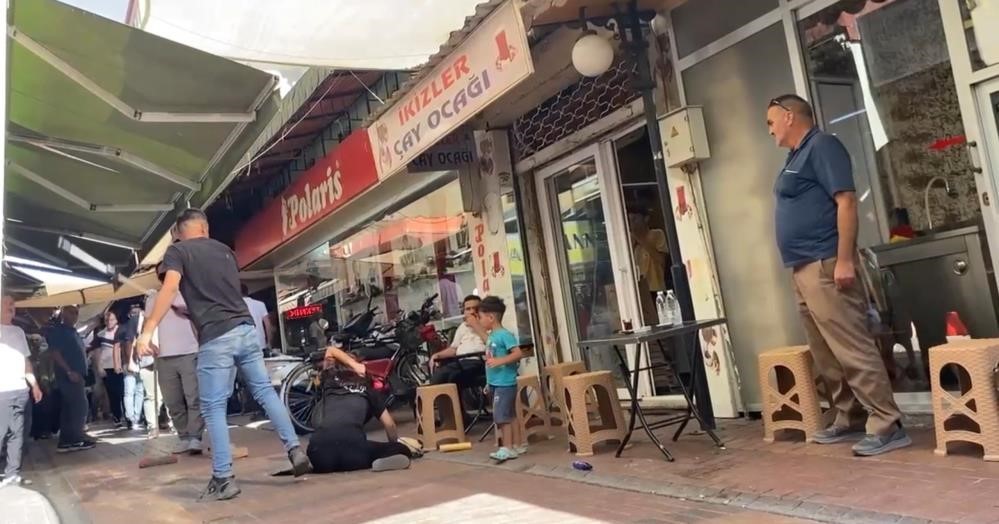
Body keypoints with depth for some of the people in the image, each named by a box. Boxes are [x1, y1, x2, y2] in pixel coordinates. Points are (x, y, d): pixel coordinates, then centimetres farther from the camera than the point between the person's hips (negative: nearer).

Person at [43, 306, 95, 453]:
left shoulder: (73, 332, 19)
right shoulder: (57, 330, -7)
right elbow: (55, 353, -16)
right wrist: (69, 371, -21)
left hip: (76, 375, 9)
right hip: (68, 376, -9)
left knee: (69, 408, 8)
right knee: (80, 406, -11)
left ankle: (66, 441, 9)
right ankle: (77, 438, -6)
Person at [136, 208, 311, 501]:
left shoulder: (177, 251, 4)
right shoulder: (225, 250, 21)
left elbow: (170, 288, -13)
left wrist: (148, 330, -16)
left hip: (216, 338, -5)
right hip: (246, 329, 5)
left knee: (213, 408, 1)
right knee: (265, 391, 13)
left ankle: (223, 479, 1)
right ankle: (295, 451, 9)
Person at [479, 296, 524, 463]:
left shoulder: (504, 335, -16)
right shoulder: (492, 335, 11)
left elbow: (518, 353, -22)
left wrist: (499, 361, -29)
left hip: (505, 383, -9)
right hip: (496, 383, 9)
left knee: (502, 416, -6)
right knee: (509, 415, 14)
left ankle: (507, 448, 1)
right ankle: (517, 445, 21)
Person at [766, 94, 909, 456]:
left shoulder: (822, 146, -8)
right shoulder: (797, 156, 21)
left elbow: (846, 201, -16)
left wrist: (844, 259, -23)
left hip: (825, 266, -10)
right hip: (803, 269, 10)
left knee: (852, 349, -9)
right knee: (827, 355, 13)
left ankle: (887, 426, -3)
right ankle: (847, 420, 22)